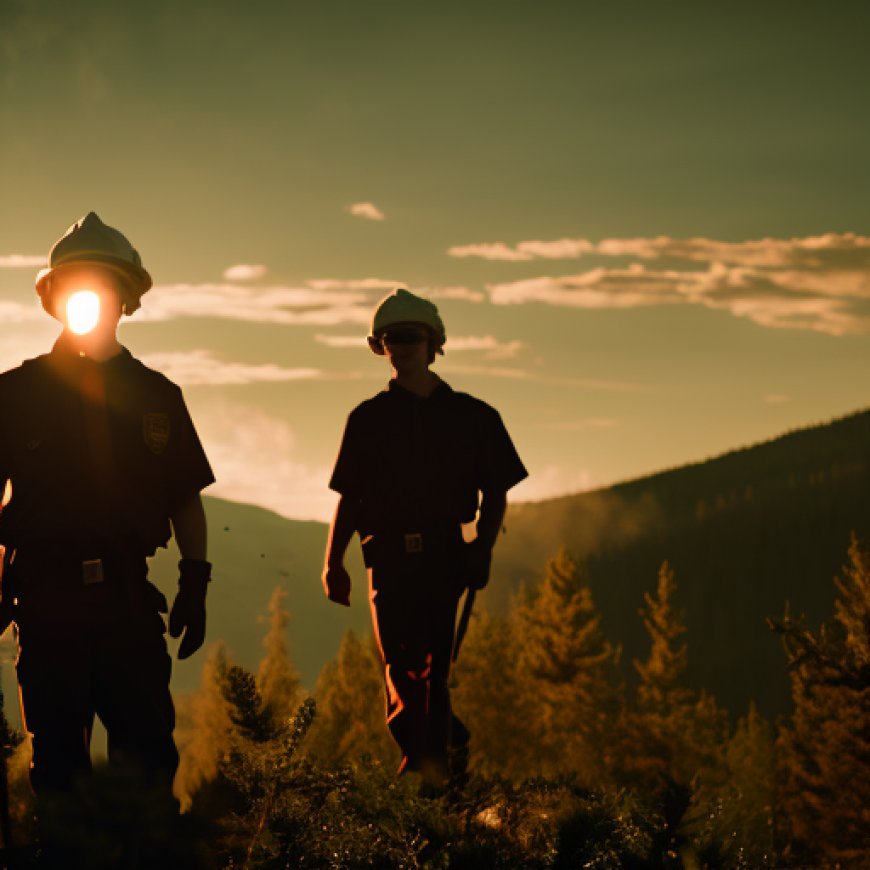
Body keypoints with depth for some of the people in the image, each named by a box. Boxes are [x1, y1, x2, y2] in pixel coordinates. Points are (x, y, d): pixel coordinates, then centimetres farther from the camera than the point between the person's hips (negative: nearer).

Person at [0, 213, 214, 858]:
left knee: (148, 756, -4)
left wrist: (195, 585, 6)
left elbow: (187, 501, 15)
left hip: (129, 600, 1)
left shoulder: (156, 397, 12)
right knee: (57, 762, 3)